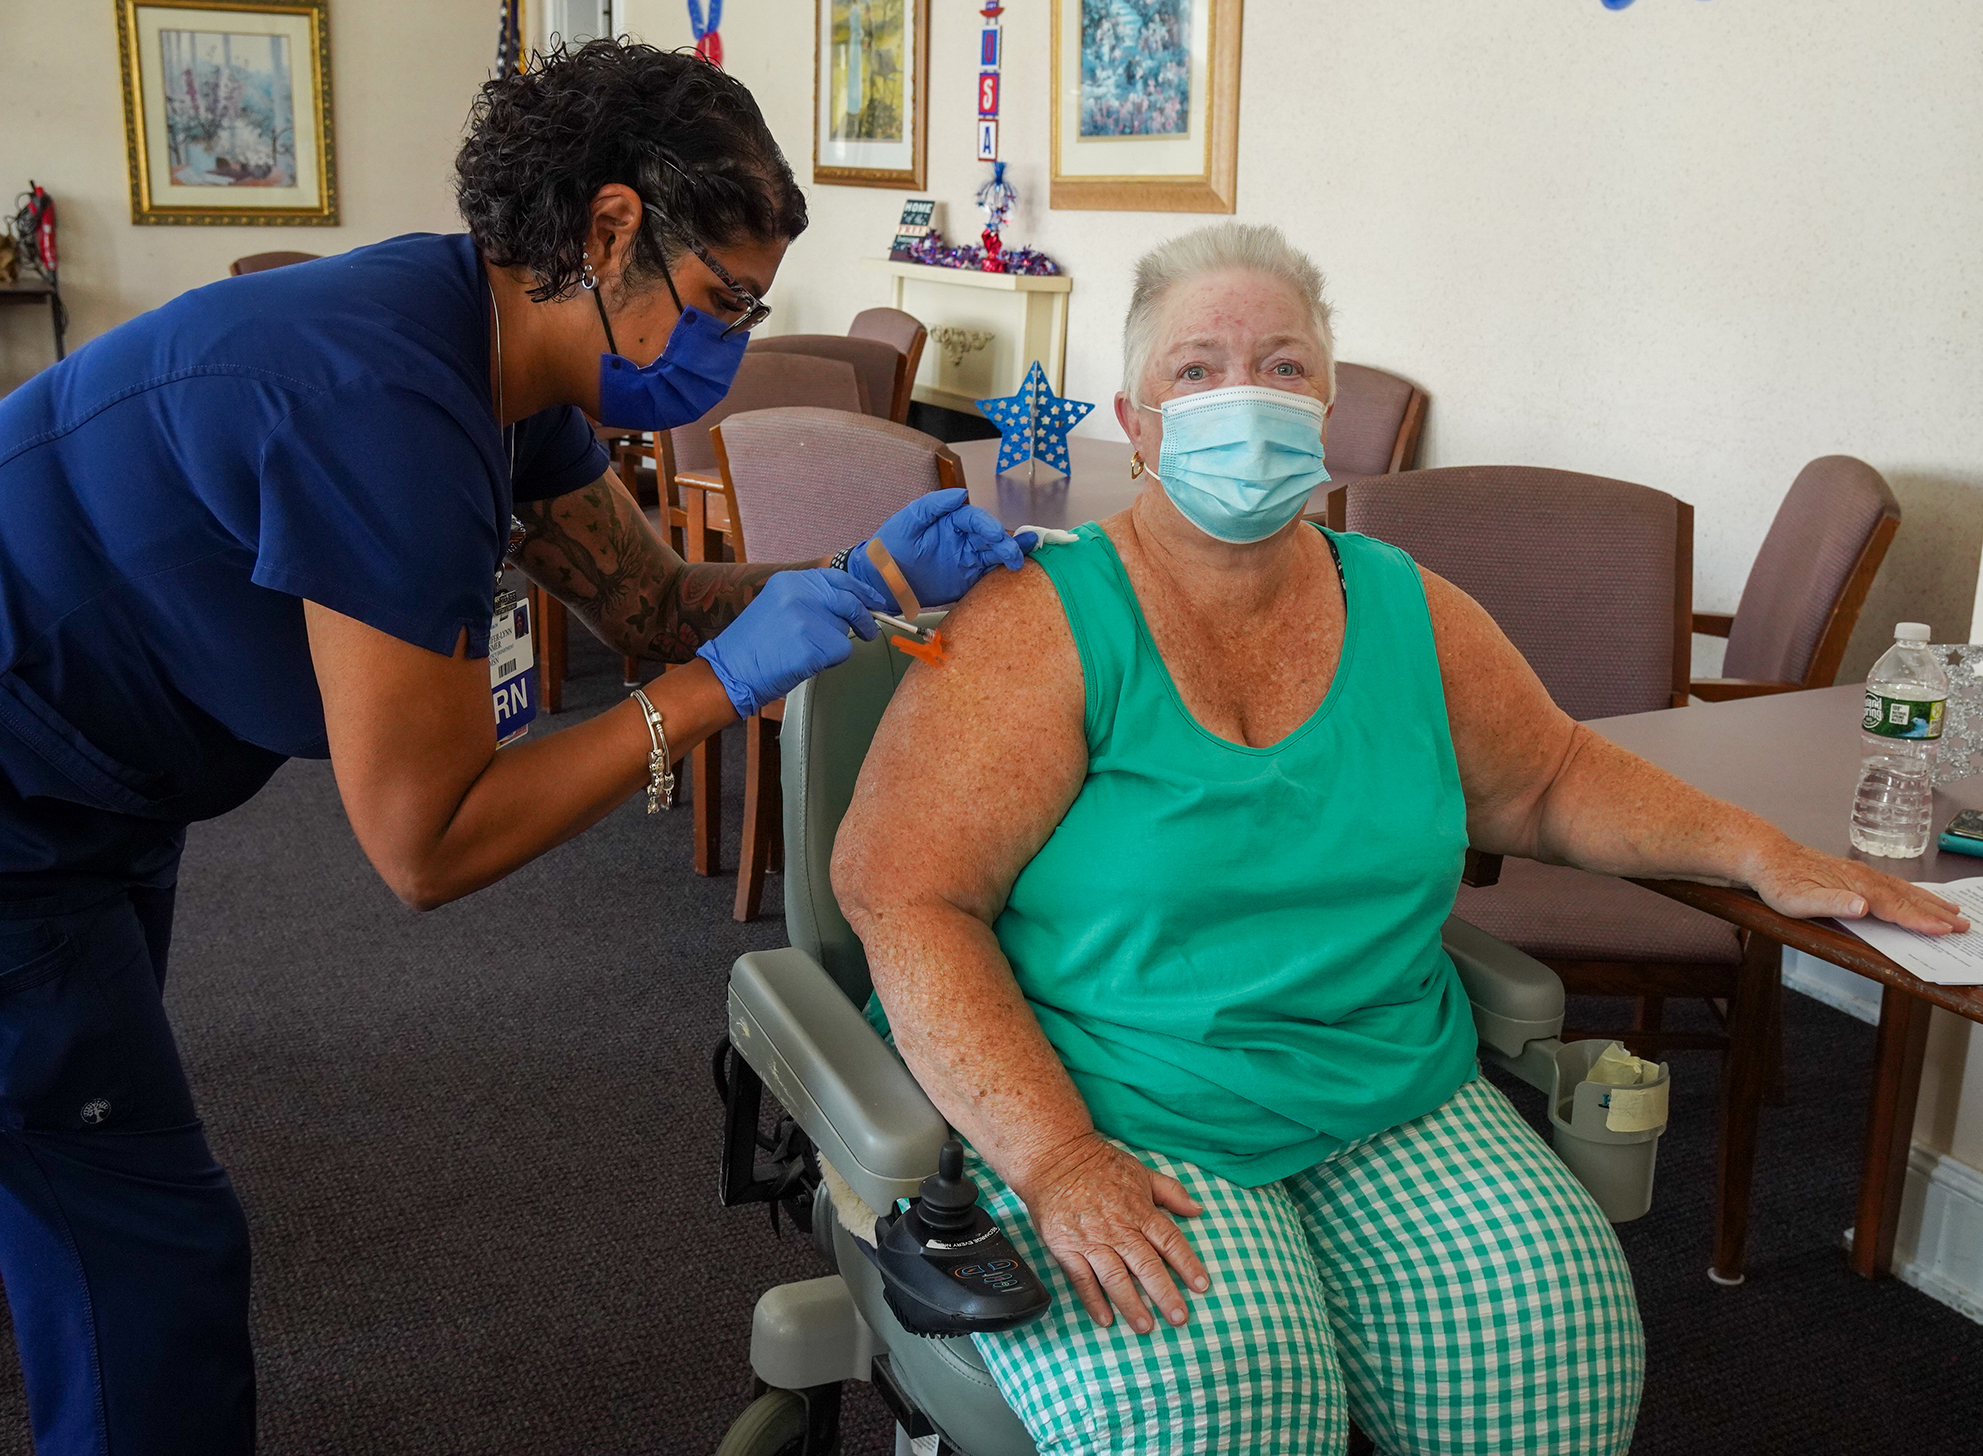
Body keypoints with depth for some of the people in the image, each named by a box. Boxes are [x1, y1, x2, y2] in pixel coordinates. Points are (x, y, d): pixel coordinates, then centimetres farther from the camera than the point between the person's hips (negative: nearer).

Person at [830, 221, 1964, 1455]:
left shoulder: (1408, 613, 8)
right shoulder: (1042, 624, -9)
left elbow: (1551, 780, 23)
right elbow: (904, 896, -14)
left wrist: (1759, 853, 9)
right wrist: (1056, 1161, -23)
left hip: (1395, 1102, 5)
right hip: (1099, 1111, -4)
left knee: (1552, 1336, -17)